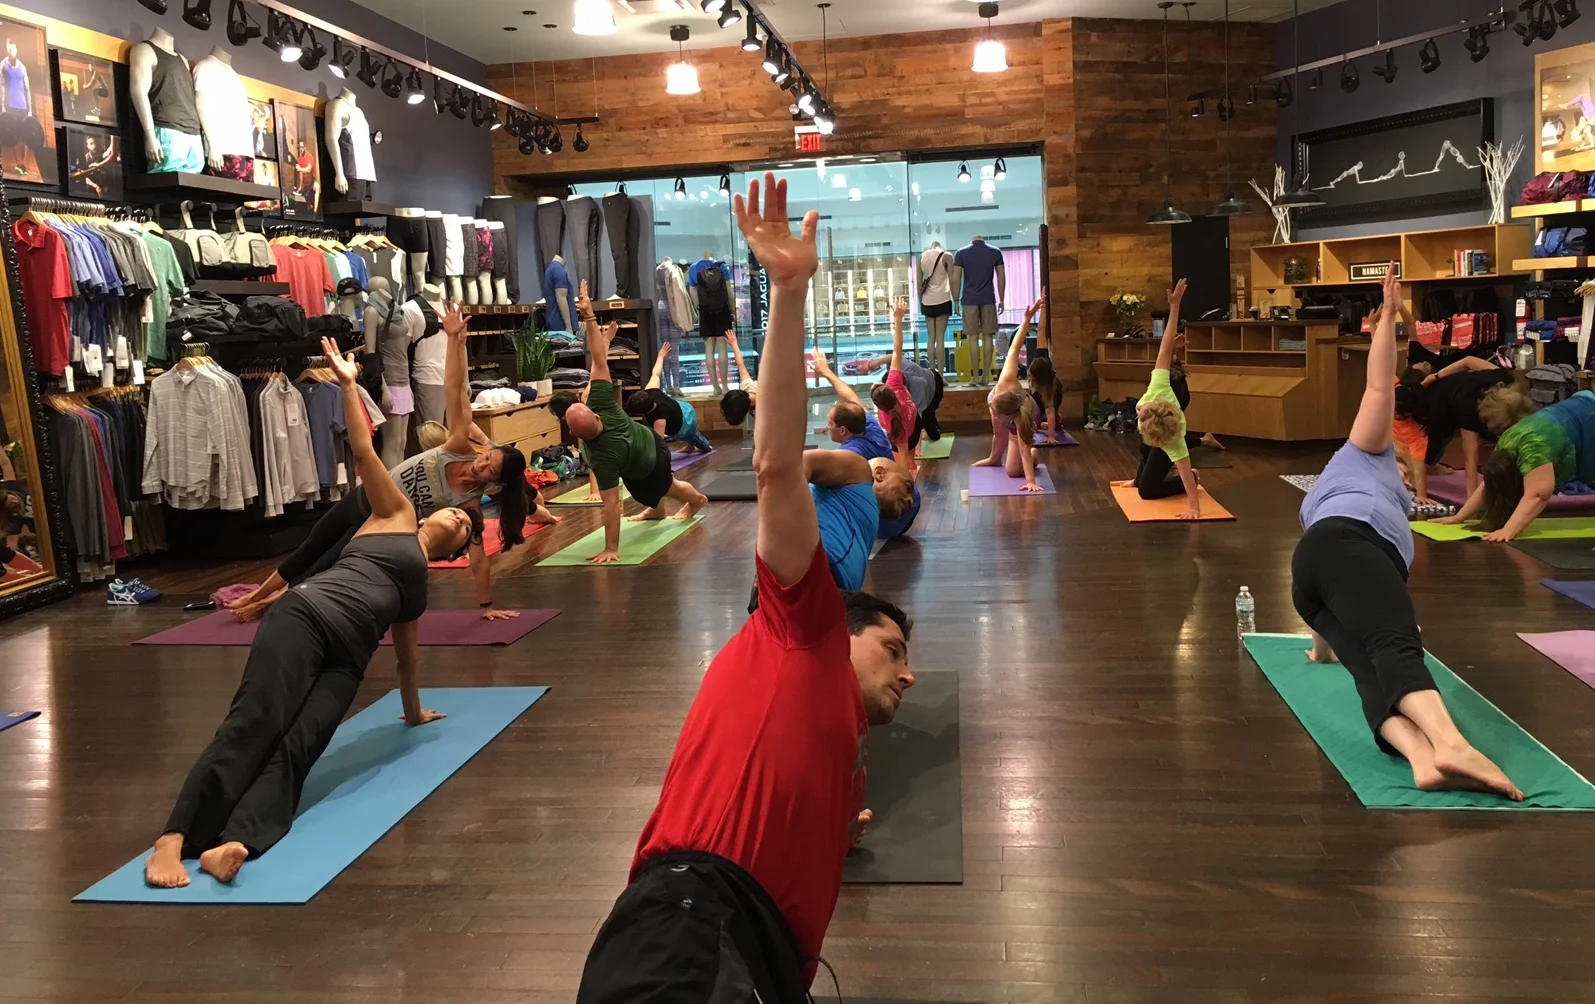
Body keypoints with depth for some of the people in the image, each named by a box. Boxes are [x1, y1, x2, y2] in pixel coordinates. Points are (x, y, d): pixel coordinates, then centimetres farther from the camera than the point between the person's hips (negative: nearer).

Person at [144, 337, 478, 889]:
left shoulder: (419, 580, 34)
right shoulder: (397, 515, 22)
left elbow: (406, 649, 43)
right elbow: (363, 452, 13)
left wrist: (413, 709, 51)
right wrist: (348, 383, 7)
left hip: (347, 656, 4)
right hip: (303, 616, -4)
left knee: (297, 745, -23)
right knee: (252, 725, -24)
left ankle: (234, 843, -45)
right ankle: (172, 840, -32)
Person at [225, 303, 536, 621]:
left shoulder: (470, 503, -25)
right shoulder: (460, 448, -21)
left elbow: (479, 558, -22)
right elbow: (455, 387, -27)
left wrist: (487, 605, -24)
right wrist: (454, 337, -34)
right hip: (365, 499, 4)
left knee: (321, 572, 10)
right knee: (308, 551, 22)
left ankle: (271, 603, 40)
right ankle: (256, 595, 46)